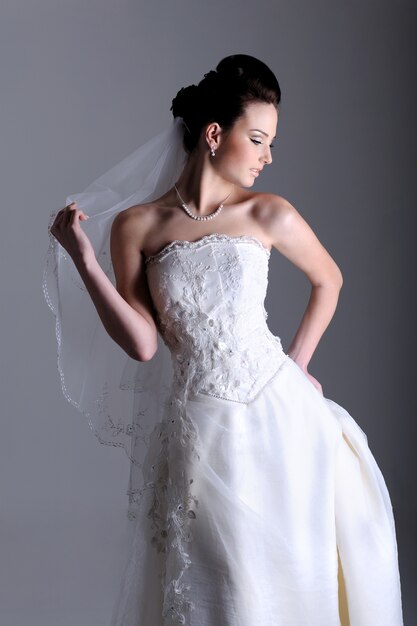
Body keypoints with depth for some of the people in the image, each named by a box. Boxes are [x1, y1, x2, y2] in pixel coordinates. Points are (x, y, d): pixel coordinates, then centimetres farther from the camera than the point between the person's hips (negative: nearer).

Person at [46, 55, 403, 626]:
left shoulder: (267, 215, -1)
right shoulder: (135, 226, -3)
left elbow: (328, 280, 15)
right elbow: (141, 344, -7)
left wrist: (296, 365, 9)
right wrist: (83, 260, -12)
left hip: (275, 409, 1)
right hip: (199, 423, -1)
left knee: (288, 567, 11)